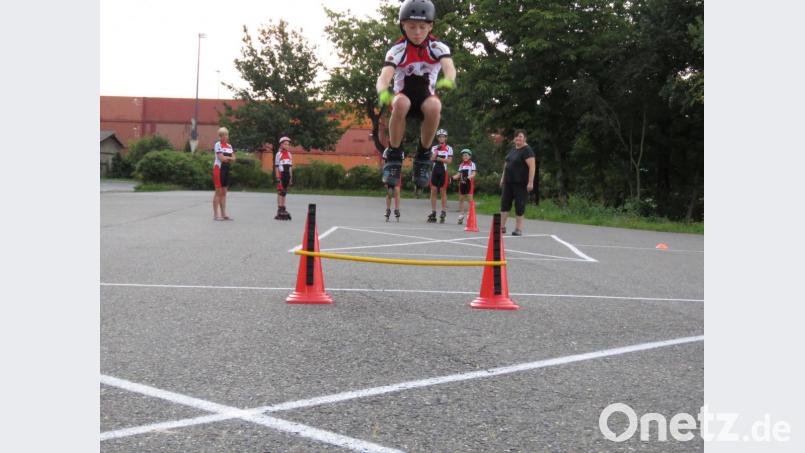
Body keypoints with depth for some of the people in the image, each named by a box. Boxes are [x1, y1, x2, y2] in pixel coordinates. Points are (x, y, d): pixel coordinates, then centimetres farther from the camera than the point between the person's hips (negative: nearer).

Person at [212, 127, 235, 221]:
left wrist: (226, 158, -9)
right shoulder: (218, 144, -9)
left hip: (226, 170, 7)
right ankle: (215, 214, -1)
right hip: (219, 169, -7)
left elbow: (233, 159, 8)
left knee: (224, 192, 8)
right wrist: (229, 157, 0)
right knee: (218, 192, -5)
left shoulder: (229, 145, 13)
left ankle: (223, 214, 12)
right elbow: (221, 158, -17)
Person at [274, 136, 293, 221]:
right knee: (280, 192, -5)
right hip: (281, 175, -6)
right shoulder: (278, 154, -5)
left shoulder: (289, 155, 13)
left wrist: (291, 177, 13)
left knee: (284, 192, 10)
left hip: (287, 175, 6)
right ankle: (279, 210, -5)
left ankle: (283, 208, 15)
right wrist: (278, 178, -12)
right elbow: (276, 167, -7)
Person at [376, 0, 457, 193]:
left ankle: (422, 156, -16)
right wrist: (383, 92, -56)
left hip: (426, 97, 1)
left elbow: (449, 66, -32)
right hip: (403, 96, -1)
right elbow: (384, 77, -31)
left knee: (434, 106, -37)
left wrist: (448, 80, -58)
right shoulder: (398, 50, -16)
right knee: (401, 102, -39)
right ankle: (393, 154, -21)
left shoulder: (437, 47, -12)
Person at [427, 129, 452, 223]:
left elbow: (449, 160, -5)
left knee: (443, 191, 0)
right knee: (433, 191, 1)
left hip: (443, 171, -3)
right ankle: (433, 213, 5)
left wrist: (439, 159, -12)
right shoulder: (434, 148, 12)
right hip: (435, 170, 3)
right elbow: (432, 158, -2)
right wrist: (437, 149, -10)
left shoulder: (449, 148, 4)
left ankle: (443, 213, 4)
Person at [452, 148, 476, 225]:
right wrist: (453, 177, -10)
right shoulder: (461, 165, 14)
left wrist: (468, 177, -28)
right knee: (461, 199, 6)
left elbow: (473, 173, -9)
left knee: (469, 199, -8)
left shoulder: (472, 164, 0)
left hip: (469, 182, -5)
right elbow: (459, 174, 10)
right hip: (462, 182, 5)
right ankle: (461, 215, 15)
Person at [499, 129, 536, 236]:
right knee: (505, 202, 6)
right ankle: (502, 226, 12)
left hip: (520, 183, -8)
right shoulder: (513, 150, 14)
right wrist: (502, 178, 20)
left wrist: (530, 182, -23)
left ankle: (519, 229, 6)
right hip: (508, 182, 8)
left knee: (519, 204, -2)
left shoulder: (527, 150, -11)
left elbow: (532, 166, -19)